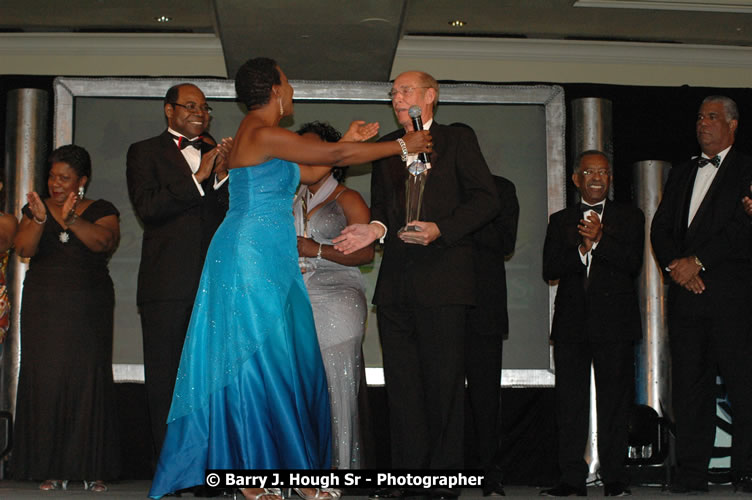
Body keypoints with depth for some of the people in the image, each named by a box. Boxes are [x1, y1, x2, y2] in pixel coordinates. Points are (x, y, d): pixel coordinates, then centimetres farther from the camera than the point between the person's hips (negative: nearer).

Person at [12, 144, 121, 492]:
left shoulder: (101, 211, 5)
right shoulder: (36, 209, 11)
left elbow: (104, 242, -14)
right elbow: (23, 249, -3)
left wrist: (71, 219, -28)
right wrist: (39, 219, -20)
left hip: (88, 309, -2)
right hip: (43, 308, 2)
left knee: (89, 380, -6)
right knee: (45, 380, -3)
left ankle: (92, 469, -2)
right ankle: (52, 468, 0)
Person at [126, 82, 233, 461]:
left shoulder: (216, 153, 18)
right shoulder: (145, 152, 8)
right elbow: (147, 207, -7)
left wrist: (223, 174, -6)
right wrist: (198, 178, -12)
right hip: (167, 284, -3)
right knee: (165, 377, 0)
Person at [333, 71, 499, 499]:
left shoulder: (458, 140, 4)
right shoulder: (385, 148, 19)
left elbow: (486, 199, -3)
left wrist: (440, 230, -14)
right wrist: (376, 228, -3)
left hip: (442, 279, -5)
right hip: (396, 283, 5)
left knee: (444, 382, -2)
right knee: (402, 383, 6)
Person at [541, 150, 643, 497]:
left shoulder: (630, 217, 10)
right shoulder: (560, 221, 15)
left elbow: (633, 264, -3)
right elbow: (550, 270, 3)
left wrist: (600, 239, -15)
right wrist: (581, 248, -11)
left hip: (615, 322, -2)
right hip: (571, 322, 2)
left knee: (614, 400, 0)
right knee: (570, 401, 1)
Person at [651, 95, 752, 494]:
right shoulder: (681, 175, 23)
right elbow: (660, 229, 14)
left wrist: (697, 262, -12)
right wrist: (675, 265, -4)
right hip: (685, 293, 5)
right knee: (688, 383, 3)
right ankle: (692, 473, 6)